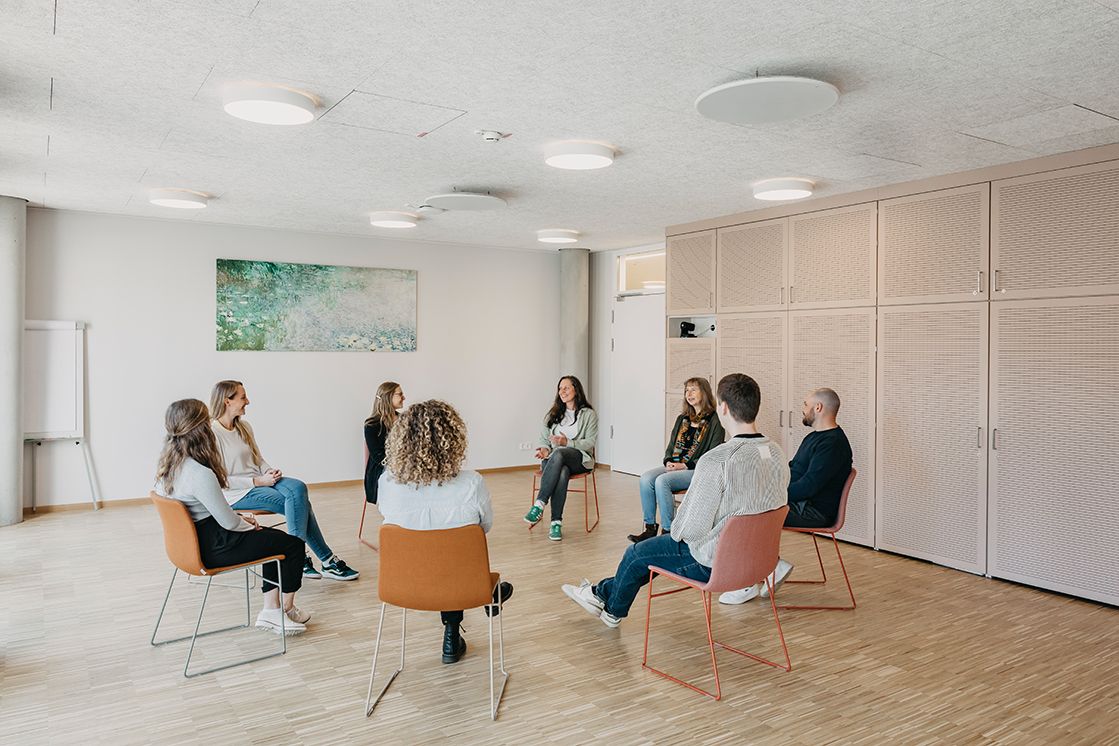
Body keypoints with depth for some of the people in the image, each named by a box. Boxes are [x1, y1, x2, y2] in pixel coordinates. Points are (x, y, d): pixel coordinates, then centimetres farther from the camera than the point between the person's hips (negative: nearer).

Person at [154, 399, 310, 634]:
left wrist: (240, 519, 9)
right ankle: (287, 609, 22)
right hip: (213, 549, -10)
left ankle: (271, 610, 21)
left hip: (192, 540, 10)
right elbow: (228, 522, -22)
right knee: (293, 544, 2)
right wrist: (250, 526, -2)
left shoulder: (167, 465, 0)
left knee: (275, 539, 20)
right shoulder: (200, 474, -30)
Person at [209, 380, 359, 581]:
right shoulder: (212, 434, -13)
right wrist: (257, 481, -18)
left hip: (259, 480, 7)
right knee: (298, 503, -23)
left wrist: (269, 472, -2)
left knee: (298, 488, -23)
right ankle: (326, 559, -14)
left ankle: (299, 556, -22)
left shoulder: (244, 427, 12)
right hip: (236, 493, -7)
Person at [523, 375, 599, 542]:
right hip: (553, 459, 3)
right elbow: (544, 439, 17)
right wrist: (544, 448, -7)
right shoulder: (553, 414, 20)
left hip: (579, 459, -3)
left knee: (558, 454, -39)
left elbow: (590, 443, -1)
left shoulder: (589, 414, 8)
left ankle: (539, 505, -42)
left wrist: (567, 443, -15)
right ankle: (556, 522, -39)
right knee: (562, 473, -36)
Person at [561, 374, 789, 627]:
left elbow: (692, 528, -25)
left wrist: (675, 530, -1)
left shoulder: (716, 461, -29)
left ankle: (612, 610, 46)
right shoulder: (776, 453, -4)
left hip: (713, 563, -8)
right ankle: (604, 592, 43)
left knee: (635, 555, 18)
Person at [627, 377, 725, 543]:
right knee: (646, 478, -20)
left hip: (698, 470, -7)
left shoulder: (714, 421, -3)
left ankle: (668, 531, -23)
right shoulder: (682, 419, 20)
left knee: (662, 481, -30)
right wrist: (668, 461, -1)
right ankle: (650, 528, -18)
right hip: (674, 466, 7)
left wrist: (685, 466, -16)